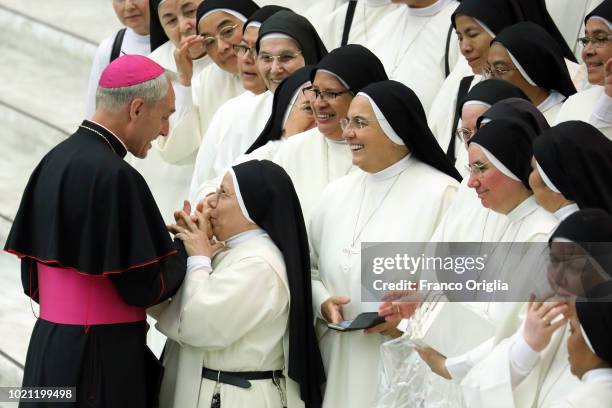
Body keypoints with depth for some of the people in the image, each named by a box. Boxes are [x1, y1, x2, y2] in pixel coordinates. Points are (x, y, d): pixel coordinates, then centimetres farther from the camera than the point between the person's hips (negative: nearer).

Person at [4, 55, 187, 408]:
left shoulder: (54, 161, 7)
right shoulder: (114, 176, -19)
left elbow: (33, 278, 12)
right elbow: (146, 286, -17)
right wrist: (185, 247, 2)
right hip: (101, 360, -8)